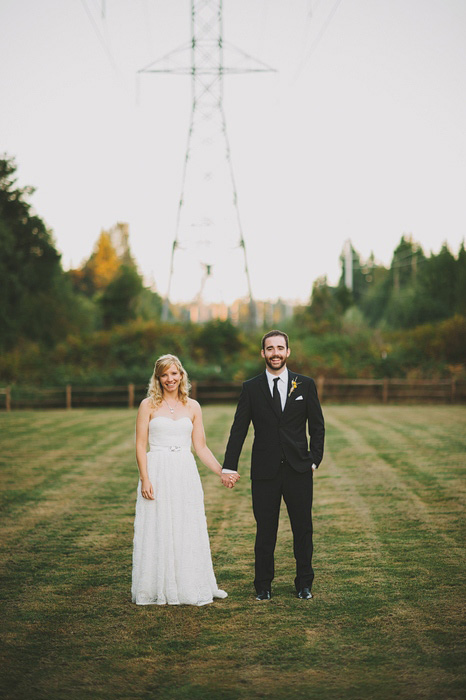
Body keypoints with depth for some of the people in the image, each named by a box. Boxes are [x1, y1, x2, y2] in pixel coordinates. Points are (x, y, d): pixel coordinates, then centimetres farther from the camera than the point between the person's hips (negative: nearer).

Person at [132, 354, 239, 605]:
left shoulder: (192, 407, 9)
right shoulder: (148, 405, 1)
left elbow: (201, 447, 11)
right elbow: (140, 445, -2)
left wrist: (222, 471, 4)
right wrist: (145, 479, -11)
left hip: (185, 474, 2)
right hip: (157, 472, -2)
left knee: (188, 532, 5)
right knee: (157, 531, 1)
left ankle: (189, 588, 16)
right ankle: (157, 589, 11)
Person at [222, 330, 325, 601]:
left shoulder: (305, 385, 5)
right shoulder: (251, 388, 4)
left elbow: (317, 426, 8)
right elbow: (239, 429, 3)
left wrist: (314, 460, -1)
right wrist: (229, 467, -3)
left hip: (298, 470, 1)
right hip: (265, 471, 0)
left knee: (303, 529, 5)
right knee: (265, 531, 4)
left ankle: (304, 584, 18)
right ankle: (263, 586, 14)